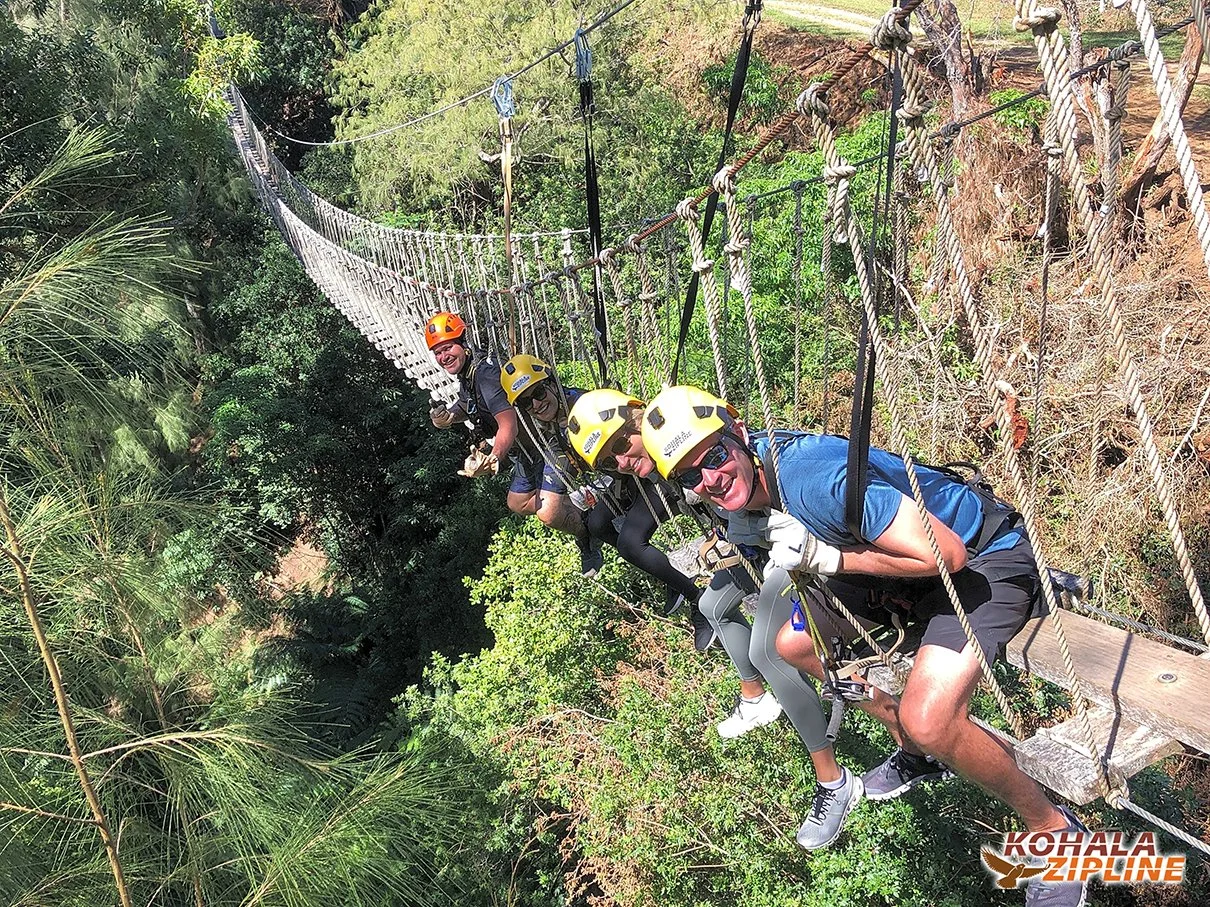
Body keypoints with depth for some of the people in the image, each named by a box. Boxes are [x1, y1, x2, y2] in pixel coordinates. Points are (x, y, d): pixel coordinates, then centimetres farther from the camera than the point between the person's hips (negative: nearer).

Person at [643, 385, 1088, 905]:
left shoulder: (813, 476, -34)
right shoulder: (746, 475, -6)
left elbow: (946, 555, -32)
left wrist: (830, 560, -27)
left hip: (985, 558, -9)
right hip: (905, 563, 9)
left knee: (927, 718, -28)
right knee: (793, 643, 9)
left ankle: (1054, 829, -1)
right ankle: (918, 752, 25)